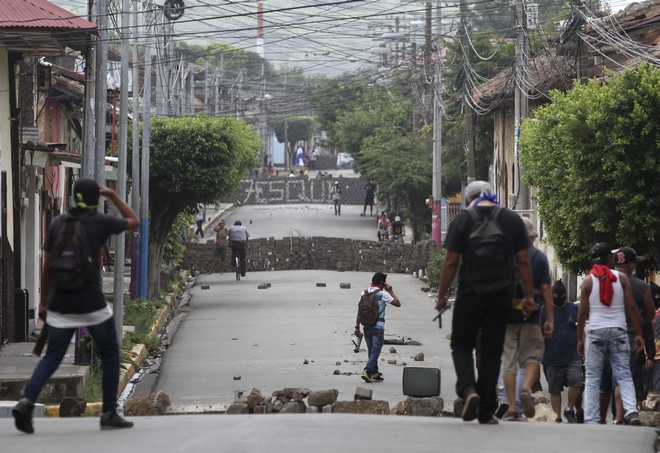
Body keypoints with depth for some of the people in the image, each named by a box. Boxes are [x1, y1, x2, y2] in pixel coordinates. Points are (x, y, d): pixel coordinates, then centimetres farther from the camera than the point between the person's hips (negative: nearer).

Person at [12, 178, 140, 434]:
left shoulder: (57, 224, 5)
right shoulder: (101, 222, -4)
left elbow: (47, 267, 7)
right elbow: (134, 222, 15)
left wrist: (44, 301, 15)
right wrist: (113, 196, 18)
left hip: (60, 305, 3)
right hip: (91, 304, -3)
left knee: (52, 357, 5)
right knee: (110, 354, 13)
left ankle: (27, 401, -17)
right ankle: (109, 413, 12)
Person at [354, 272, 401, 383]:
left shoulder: (364, 293, 6)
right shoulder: (382, 294, -10)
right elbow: (398, 303, -6)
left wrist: (357, 327, 8)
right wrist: (391, 291, 3)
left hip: (366, 326, 5)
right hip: (378, 326, -5)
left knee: (371, 350, 14)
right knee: (375, 350, -4)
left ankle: (375, 374, 21)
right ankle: (367, 371, -20)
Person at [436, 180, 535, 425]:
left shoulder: (463, 219, -3)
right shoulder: (513, 219, 5)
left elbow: (451, 261, -5)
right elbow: (523, 261, 3)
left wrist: (441, 295, 3)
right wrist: (529, 296, 8)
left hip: (470, 294, -2)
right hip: (501, 296, 2)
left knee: (461, 345, 9)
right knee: (492, 350, 8)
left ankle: (467, 388, -17)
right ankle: (486, 411, 7)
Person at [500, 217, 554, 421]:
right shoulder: (539, 257, 1)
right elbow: (545, 289, 0)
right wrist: (550, 320, 3)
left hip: (505, 314, 1)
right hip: (530, 316, -1)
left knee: (508, 361, 4)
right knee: (532, 356, 11)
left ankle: (511, 408, 1)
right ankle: (526, 388, -16)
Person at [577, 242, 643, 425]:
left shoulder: (588, 281, 1)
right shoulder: (621, 278, 2)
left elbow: (582, 312, -1)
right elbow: (632, 307, -2)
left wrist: (580, 339, 6)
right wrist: (639, 334, 3)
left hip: (595, 333, 0)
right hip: (618, 332, 0)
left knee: (592, 379, 4)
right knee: (624, 376, 1)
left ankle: (591, 419, 0)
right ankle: (631, 411, -19)